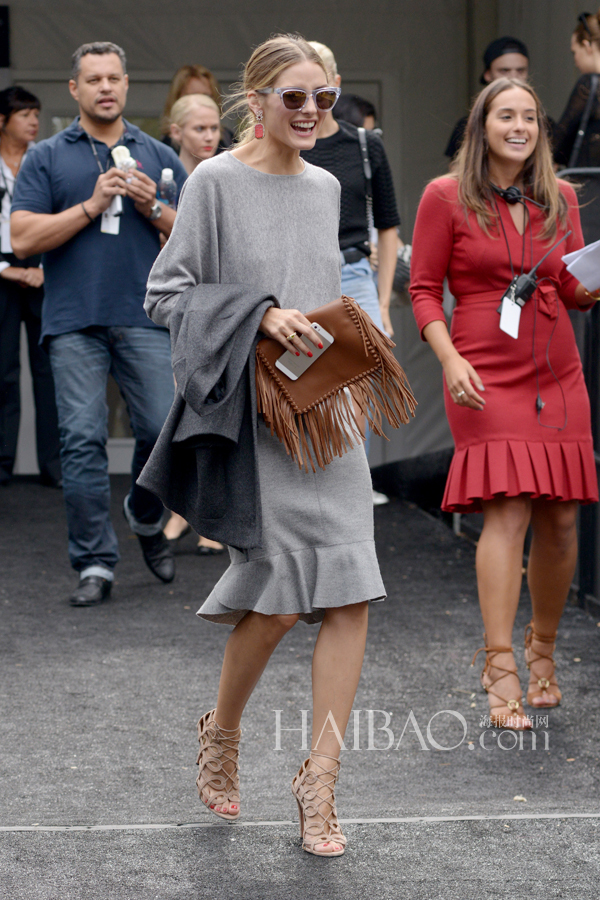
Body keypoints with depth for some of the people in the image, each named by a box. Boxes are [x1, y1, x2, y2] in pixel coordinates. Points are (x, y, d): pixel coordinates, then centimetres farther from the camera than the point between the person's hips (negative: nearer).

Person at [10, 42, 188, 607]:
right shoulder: (46, 158, 7)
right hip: (74, 323, -1)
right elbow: (23, 239, -3)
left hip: (145, 318, 1)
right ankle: (95, 564, 2)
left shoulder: (159, 157, 13)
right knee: (82, 442, -4)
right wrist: (92, 205, -9)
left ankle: (145, 518, 26)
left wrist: (153, 209, -7)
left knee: (164, 430, -4)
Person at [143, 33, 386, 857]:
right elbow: (166, 294, -7)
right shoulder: (215, 183, -5)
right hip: (251, 411, -5)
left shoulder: (325, 187, 13)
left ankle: (320, 782, 3)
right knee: (281, 593, -10)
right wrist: (260, 315, -17)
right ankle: (221, 734, 18)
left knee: (349, 597, -5)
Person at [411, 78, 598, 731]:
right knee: (507, 512, -16)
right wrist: (450, 359, -13)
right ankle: (500, 670, -13)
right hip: (487, 376, -4)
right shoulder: (447, 197, 0)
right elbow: (424, 290, 1)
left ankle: (542, 650, 25)